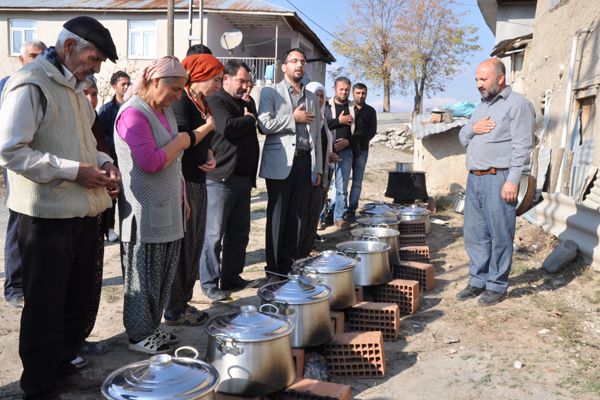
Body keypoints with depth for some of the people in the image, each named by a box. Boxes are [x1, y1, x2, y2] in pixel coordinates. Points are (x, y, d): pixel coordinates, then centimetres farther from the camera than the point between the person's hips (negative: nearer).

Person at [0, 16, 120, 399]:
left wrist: (104, 163, 3)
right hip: (48, 215, -8)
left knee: (79, 299, 18)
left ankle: (63, 365, 37)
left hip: (84, 211, 8)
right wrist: (75, 171, -21)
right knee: (45, 308, 6)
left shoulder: (74, 86, 15)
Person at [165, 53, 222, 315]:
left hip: (197, 181, 9)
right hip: (183, 183, -9)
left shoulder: (201, 102, 15)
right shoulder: (181, 101, -12)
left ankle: (183, 302, 25)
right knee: (180, 246, -2)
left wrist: (210, 156, 3)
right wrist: (208, 126, -10)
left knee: (194, 244, 14)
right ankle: (174, 310, 10)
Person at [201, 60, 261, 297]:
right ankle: (210, 283, 8)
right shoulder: (216, 102, -6)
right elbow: (228, 127, -24)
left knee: (239, 233, 12)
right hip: (221, 179, -8)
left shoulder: (247, 104, 18)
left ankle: (231, 277, 23)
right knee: (215, 235, -1)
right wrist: (249, 120, -5)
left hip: (244, 179, 8)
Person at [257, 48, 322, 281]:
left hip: (304, 162, 5)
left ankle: (288, 265, 14)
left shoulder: (312, 98, 20)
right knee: (277, 216, -1)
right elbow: (264, 124, -11)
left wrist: (318, 168, 14)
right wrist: (293, 118, -6)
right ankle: (274, 269, 7)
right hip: (281, 163, -4)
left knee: (297, 217, 5)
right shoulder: (271, 92, 4)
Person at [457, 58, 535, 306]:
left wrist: (512, 181, -19)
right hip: (474, 178, 8)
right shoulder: (481, 106, 19)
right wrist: (472, 129, 0)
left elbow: (522, 146, -13)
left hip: (498, 180, -8)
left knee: (500, 236, 0)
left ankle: (497, 286, 11)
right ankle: (478, 281, 21)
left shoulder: (517, 104, -5)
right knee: (474, 234, 10)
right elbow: (463, 139, 23)